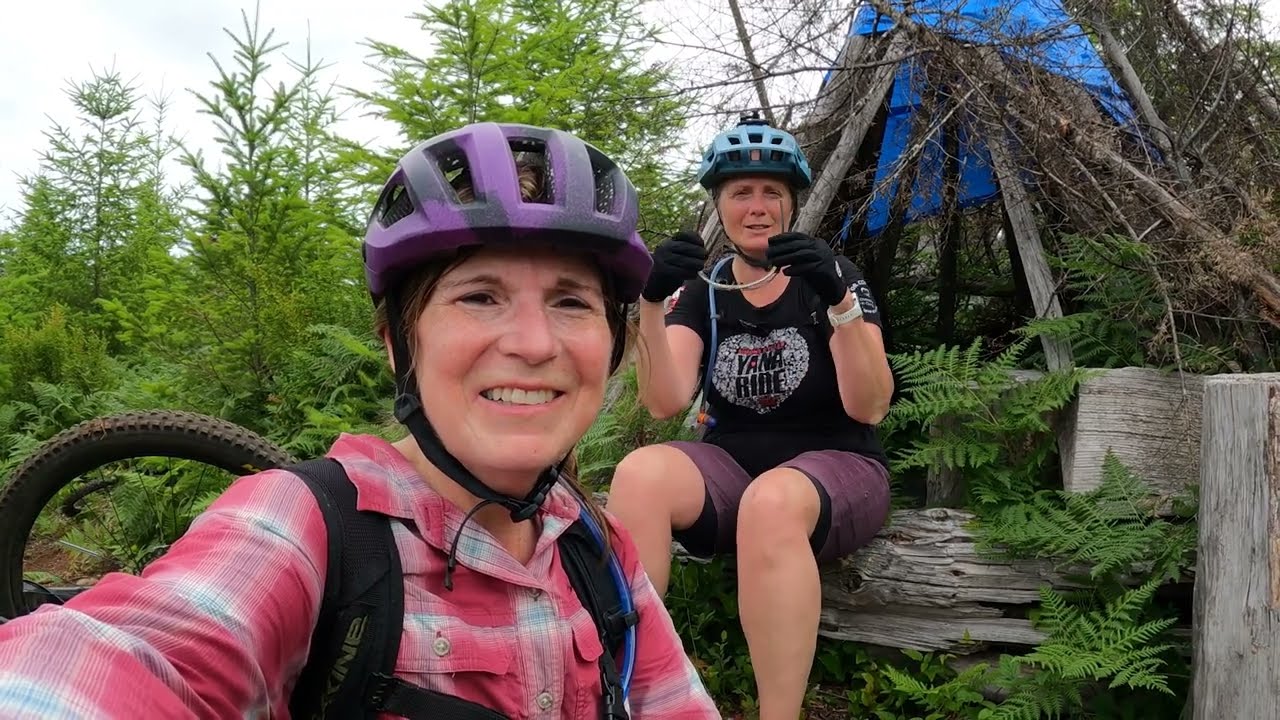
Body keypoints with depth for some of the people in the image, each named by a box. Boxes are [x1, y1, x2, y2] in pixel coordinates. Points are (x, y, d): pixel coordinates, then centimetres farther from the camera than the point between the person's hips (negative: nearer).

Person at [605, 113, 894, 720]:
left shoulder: (833, 278, -1)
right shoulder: (704, 289, 7)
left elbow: (868, 407, -13)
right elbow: (665, 402, -7)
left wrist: (840, 302, -27)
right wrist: (652, 303, -22)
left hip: (834, 469, -2)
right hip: (730, 464, 3)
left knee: (771, 501, -38)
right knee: (639, 475, -30)